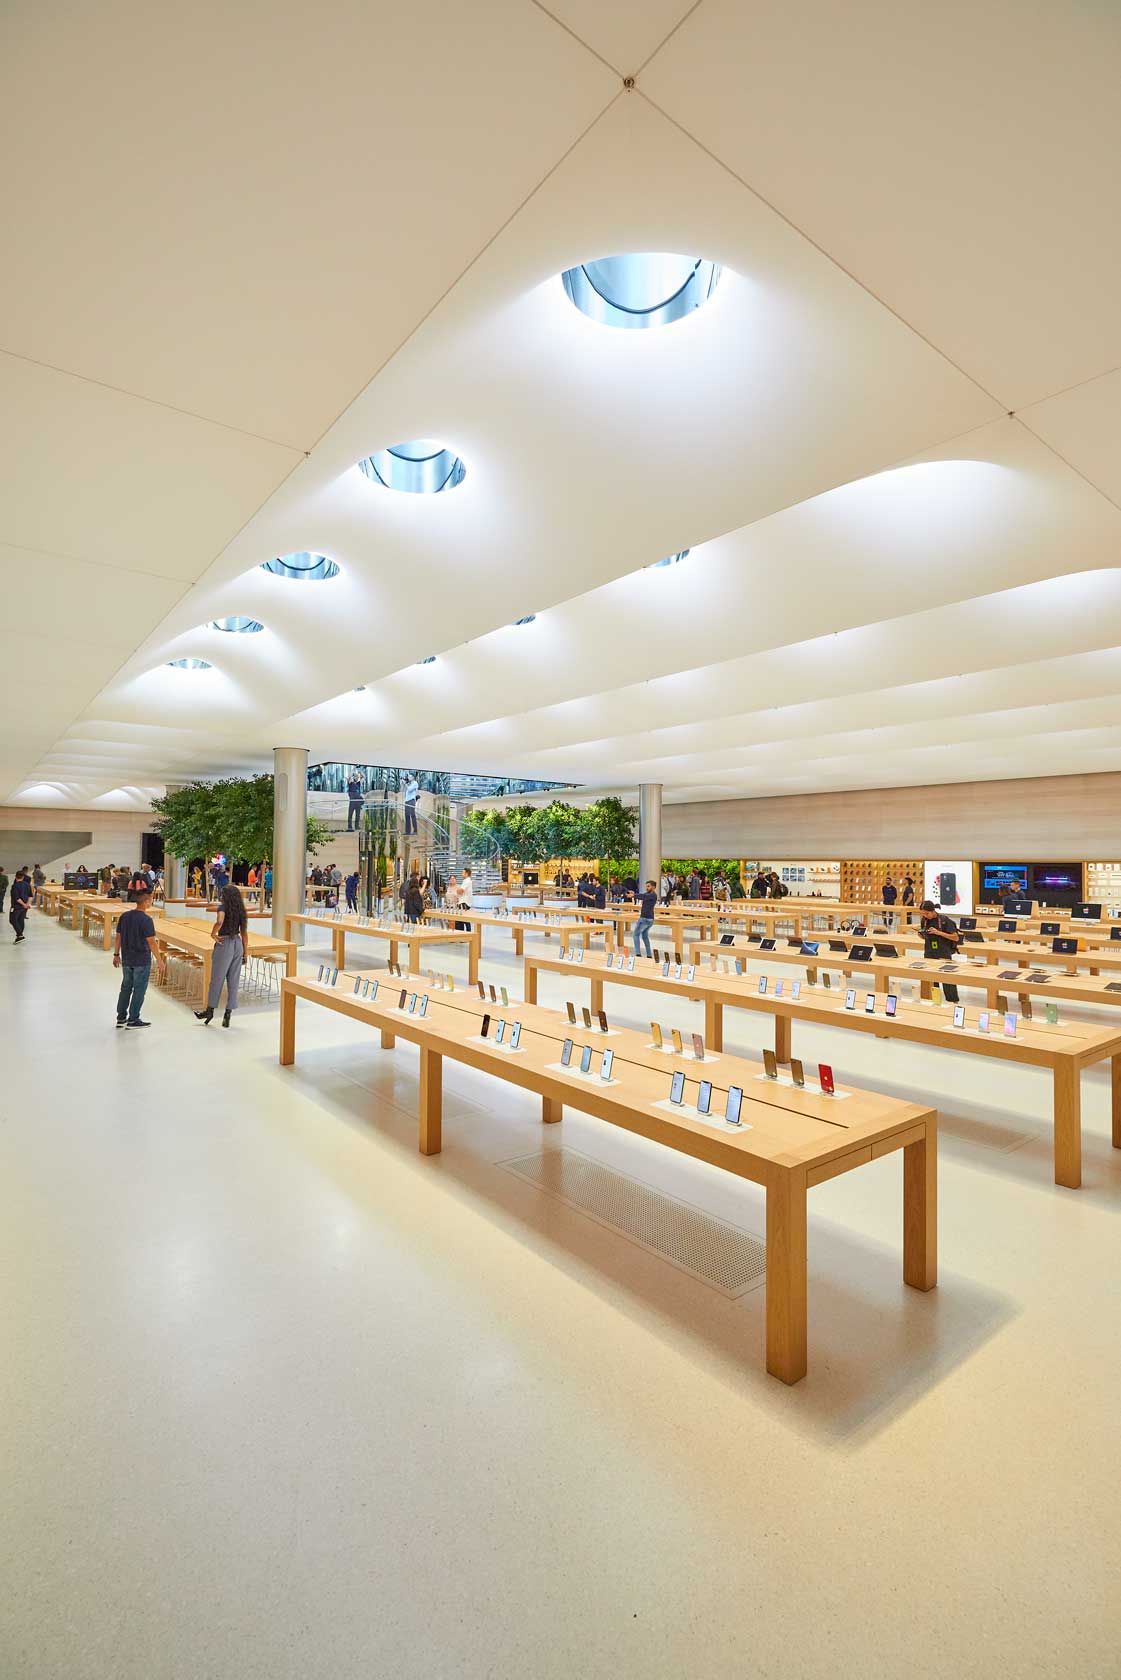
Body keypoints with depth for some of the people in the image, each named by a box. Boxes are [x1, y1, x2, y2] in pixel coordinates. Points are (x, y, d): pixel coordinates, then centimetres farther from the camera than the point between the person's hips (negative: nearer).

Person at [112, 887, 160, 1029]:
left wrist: (116, 954, 19)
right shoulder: (146, 920, -18)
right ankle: (133, 1020, 11)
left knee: (126, 987, 18)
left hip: (126, 959, 7)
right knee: (139, 990, 4)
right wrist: (159, 960, -11)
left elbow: (117, 936, 8)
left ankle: (121, 1017, 25)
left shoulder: (125, 916, 2)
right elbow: (151, 942, -18)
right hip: (142, 961, -7)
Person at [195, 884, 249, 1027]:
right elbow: (244, 933, 8)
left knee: (217, 979, 9)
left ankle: (210, 1010, 23)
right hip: (238, 944, 6)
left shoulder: (223, 907, -10)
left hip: (224, 944, -6)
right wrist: (246, 952, 13)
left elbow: (219, 921, -32)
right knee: (233, 981, 8)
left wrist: (213, 934, -15)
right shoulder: (241, 910, 7)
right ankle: (228, 1014, 13)